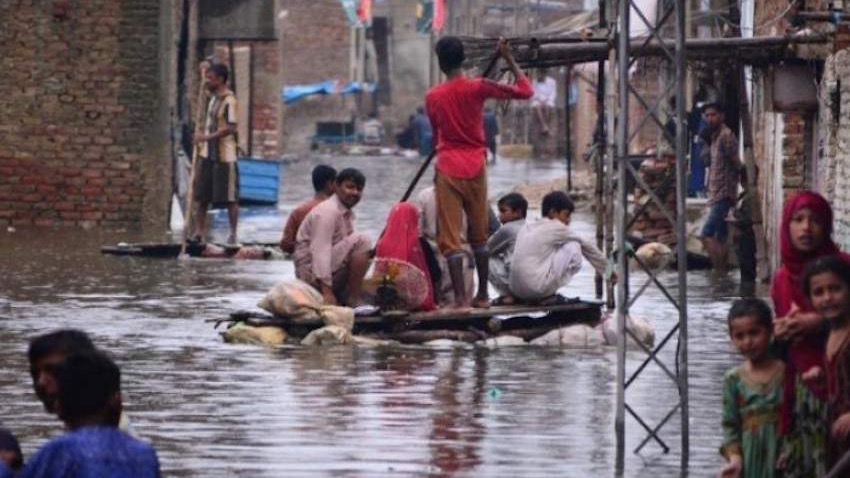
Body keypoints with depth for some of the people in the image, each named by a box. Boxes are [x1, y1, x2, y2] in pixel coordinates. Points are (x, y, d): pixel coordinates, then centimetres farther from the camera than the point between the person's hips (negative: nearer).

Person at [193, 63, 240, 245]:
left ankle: (233, 234, 6)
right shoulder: (213, 97, 10)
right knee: (202, 196, 9)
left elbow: (231, 128, -22)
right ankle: (200, 231, 16)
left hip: (224, 155, -8)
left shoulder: (229, 101, -16)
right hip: (207, 154, 8)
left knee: (230, 197, 0)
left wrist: (207, 137, -25)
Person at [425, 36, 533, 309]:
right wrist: (509, 59, 8)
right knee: (479, 234, 15)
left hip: (447, 168, -1)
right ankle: (483, 295, 20)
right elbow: (525, 91, -1)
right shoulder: (478, 88, -4)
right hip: (476, 166, 1)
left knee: (450, 237, -3)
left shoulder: (433, 97, 0)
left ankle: (460, 297, -13)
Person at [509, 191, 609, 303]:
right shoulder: (556, 228, 0)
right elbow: (586, 247, 10)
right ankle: (549, 296, 3)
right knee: (573, 247, 4)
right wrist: (607, 269, 22)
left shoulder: (527, 228, 18)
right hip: (537, 289, -8)